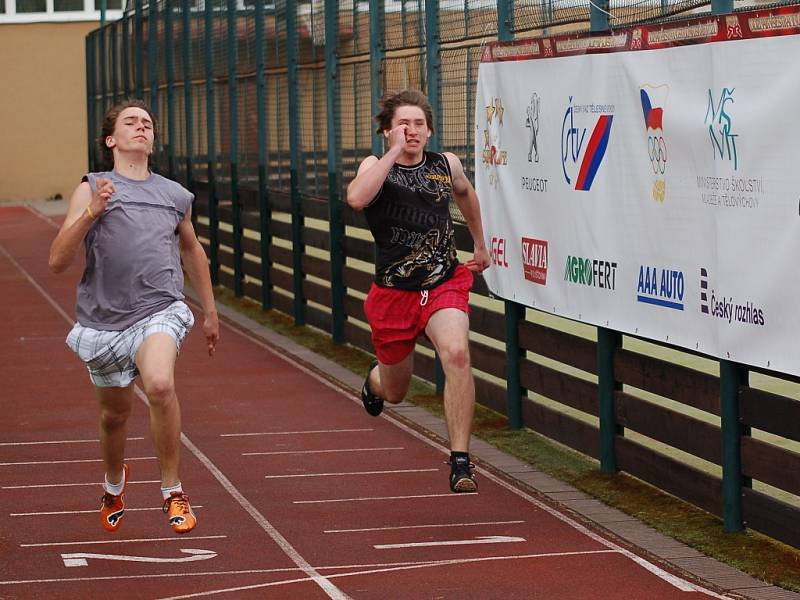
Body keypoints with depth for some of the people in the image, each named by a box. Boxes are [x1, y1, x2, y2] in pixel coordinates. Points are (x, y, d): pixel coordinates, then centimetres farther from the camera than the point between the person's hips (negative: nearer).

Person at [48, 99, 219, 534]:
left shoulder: (175, 196, 10)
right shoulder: (92, 189, 1)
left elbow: (192, 249, 28)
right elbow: (57, 261, -8)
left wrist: (210, 312, 31)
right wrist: (91, 213, -22)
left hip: (160, 311, -1)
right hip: (104, 318, 1)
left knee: (160, 384, -30)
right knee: (115, 415, 15)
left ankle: (173, 492, -16)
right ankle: (114, 485, 48)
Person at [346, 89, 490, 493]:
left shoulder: (447, 165, 1)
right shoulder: (376, 166, -7)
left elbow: (465, 192, 26)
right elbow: (356, 198, -31)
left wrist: (479, 244, 33)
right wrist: (395, 152, -28)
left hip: (445, 283, 1)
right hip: (393, 292, -1)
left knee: (457, 354, -29)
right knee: (394, 391, 15)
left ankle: (460, 461, -24)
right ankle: (374, 379, 56)